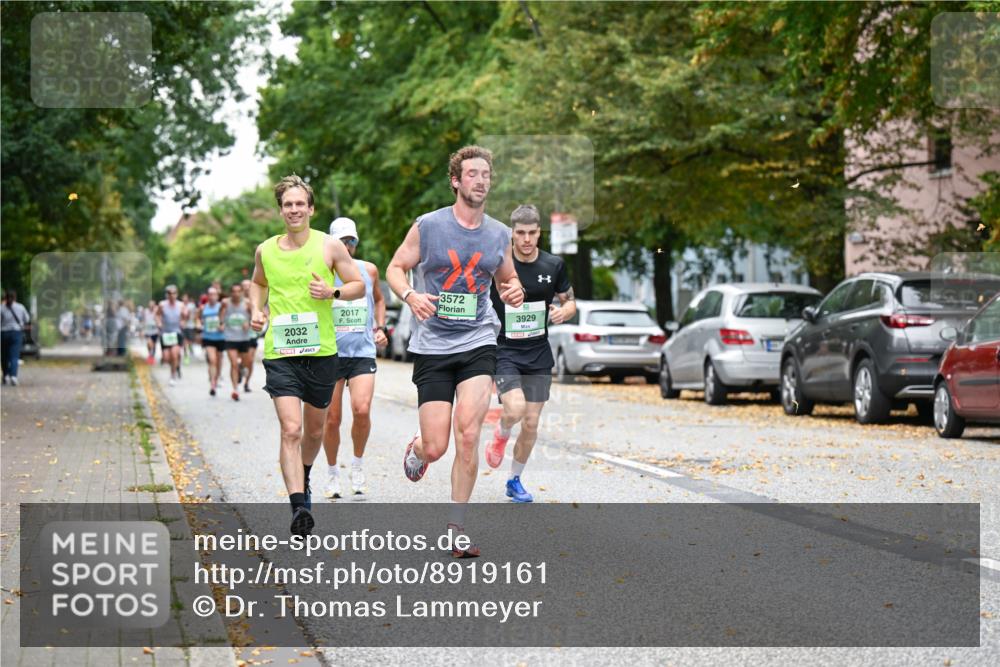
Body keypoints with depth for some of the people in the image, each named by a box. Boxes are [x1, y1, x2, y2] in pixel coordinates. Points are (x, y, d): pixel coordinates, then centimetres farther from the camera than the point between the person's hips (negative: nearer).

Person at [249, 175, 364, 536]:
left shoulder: (329, 246, -1)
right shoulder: (265, 251, 5)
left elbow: (359, 286, 5)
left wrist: (333, 292, -14)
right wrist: (257, 310, 7)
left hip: (321, 351, 1)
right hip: (280, 353, -1)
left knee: (314, 430, 15)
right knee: (291, 429, -16)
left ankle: (303, 480, 45)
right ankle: (298, 506, -22)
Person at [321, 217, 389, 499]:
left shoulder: (369, 270, 7)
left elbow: (379, 299, 25)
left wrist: (380, 327, 11)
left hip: (363, 351, 1)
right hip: (330, 352, -1)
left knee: (362, 410, -18)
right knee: (332, 419, 2)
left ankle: (358, 462, 7)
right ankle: (332, 472, 23)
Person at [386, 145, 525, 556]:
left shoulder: (499, 234, 7)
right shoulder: (428, 226, -2)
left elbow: (507, 279, 22)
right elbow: (395, 268, 5)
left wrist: (514, 290, -2)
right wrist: (411, 296, -16)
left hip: (478, 342, 2)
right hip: (432, 347, -2)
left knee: (467, 434, -16)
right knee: (436, 448, -5)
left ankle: (457, 527, -2)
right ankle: (417, 448, 36)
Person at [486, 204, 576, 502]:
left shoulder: (554, 265, -1)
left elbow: (570, 301, 10)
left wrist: (563, 312, -12)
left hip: (539, 354, 3)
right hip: (505, 352, -3)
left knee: (531, 423, 4)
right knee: (515, 410, -24)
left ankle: (515, 480, 25)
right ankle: (500, 434, 13)